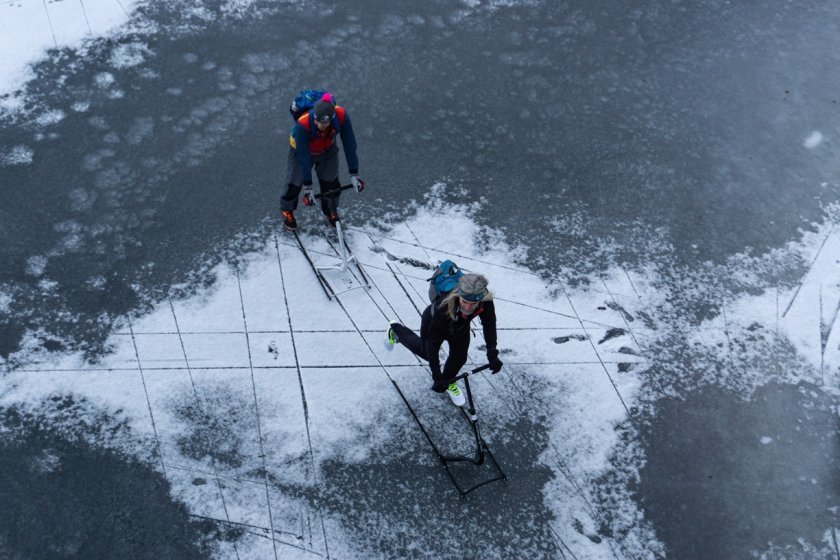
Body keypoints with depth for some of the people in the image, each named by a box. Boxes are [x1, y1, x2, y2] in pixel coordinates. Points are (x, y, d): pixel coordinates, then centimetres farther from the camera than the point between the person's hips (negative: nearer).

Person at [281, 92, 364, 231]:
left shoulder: (341, 116, -36)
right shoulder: (302, 124, -42)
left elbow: (349, 145, -24)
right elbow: (304, 157, -33)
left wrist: (354, 174, -21)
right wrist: (308, 187, -28)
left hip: (328, 149, 2)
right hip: (302, 148, -2)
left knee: (331, 182, 5)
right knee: (294, 182, 2)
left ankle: (331, 210, 35)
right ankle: (287, 210, 33)